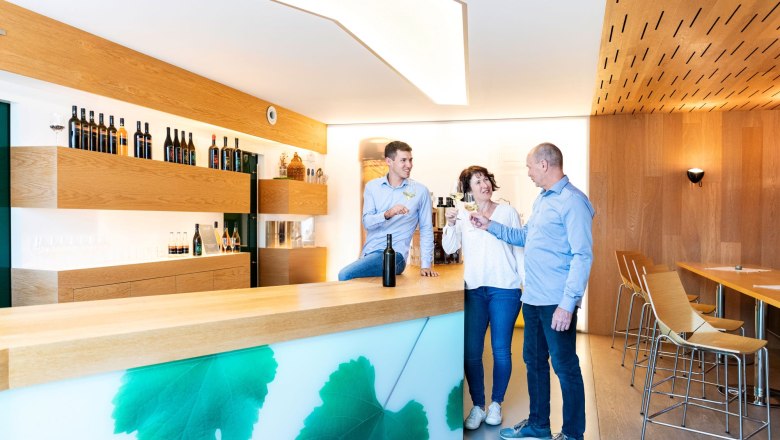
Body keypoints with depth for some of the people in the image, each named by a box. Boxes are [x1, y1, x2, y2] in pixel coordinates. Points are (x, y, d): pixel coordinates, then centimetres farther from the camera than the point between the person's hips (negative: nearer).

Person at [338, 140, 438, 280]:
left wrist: (426, 265, -2)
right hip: (368, 253, 4)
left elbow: (426, 230, 5)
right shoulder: (372, 186, 6)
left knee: (345, 276, -22)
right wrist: (388, 214, -24)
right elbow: (367, 222, -4)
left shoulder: (420, 191, 0)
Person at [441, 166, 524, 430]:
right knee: (471, 351, 0)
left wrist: (526, 281, -1)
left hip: (505, 289, -1)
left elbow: (519, 250, 4)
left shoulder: (508, 212, 3)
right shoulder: (463, 215, 7)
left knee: (501, 350, 5)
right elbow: (449, 248, -2)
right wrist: (450, 223, -17)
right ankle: (477, 405, 18)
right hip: (474, 290, 2)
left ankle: (496, 403, 25)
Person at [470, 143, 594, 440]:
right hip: (533, 298, 9)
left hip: (556, 303, -9)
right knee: (534, 361, 19)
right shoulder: (542, 200, 14)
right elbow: (525, 237, 23)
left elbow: (582, 256, -19)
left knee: (565, 367, 5)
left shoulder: (572, 201, -14)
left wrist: (568, 303, -22)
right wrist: (490, 226, 19)